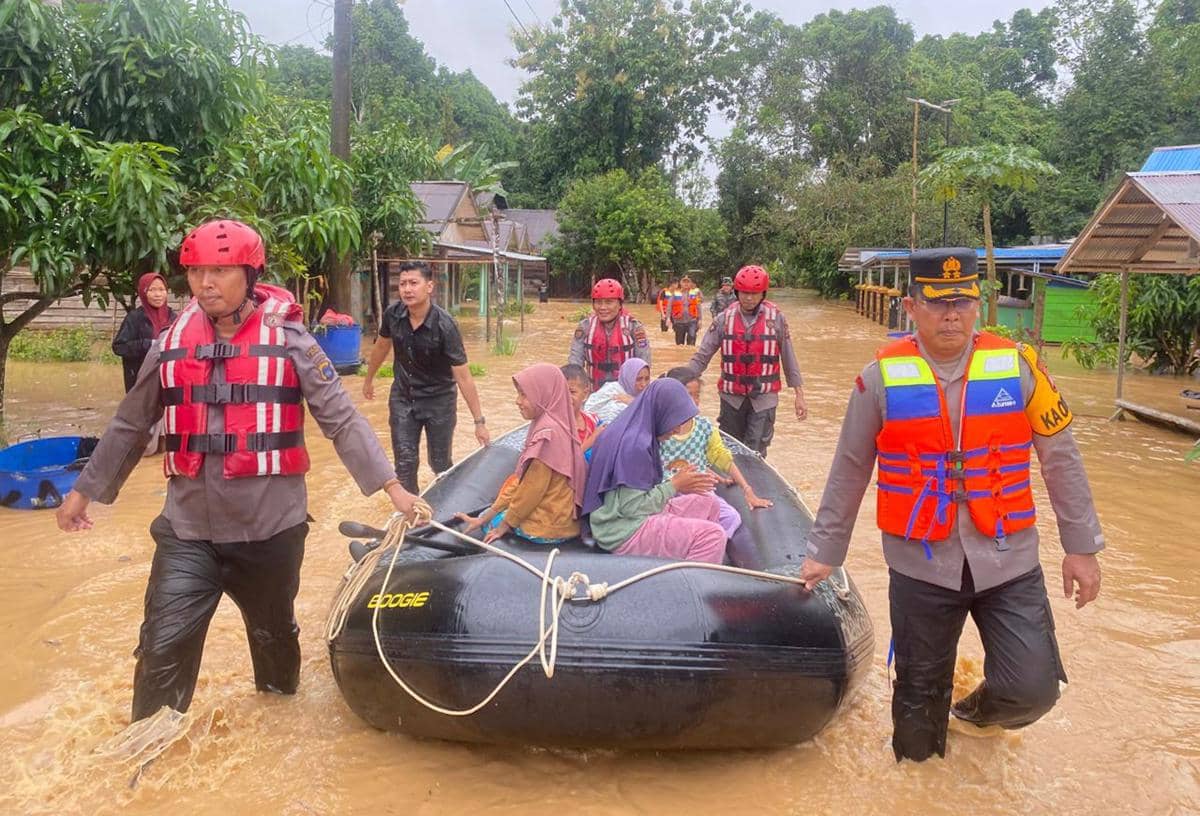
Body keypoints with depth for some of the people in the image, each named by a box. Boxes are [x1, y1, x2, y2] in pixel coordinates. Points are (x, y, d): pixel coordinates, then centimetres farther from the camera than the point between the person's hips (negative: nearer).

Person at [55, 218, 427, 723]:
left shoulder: (288, 341, -6)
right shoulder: (171, 345, 4)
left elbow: (341, 420, -8)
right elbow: (130, 426, 14)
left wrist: (391, 486, -16)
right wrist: (85, 490, 19)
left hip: (271, 526, -2)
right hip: (187, 529, 2)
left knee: (273, 633, 18)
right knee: (163, 647, -3)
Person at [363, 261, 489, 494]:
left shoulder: (444, 325, -26)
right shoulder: (393, 314, -13)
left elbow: (463, 377, -24)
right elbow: (382, 346, 9)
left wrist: (479, 421, -24)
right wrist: (369, 380, 22)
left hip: (438, 399, -3)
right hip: (402, 397, 3)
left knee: (440, 464, 8)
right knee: (405, 463, 3)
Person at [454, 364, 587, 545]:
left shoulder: (547, 432, -23)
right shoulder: (548, 425, 7)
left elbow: (532, 489, -19)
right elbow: (521, 480, 9)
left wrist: (503, 526, -5)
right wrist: (482, 519, 9)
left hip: (548, 527, -9)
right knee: (486, 516, 21)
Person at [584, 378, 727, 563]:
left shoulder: (639, 433, 8)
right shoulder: (634, 444, -22)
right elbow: (633, 508, -21)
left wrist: (684, 482, 2)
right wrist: (675, 484, -12)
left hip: (638, 514, 10)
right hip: (625, 532, -10)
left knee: (707, 503, 13)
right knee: (713, 535, -19)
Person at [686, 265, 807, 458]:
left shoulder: (776, 319, -4)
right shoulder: (724, 319, -2)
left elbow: (788, 358, 2)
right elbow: (702, 357, -2)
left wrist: (799, 394, 2)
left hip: (764, 398, -2)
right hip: (731, 397, 2)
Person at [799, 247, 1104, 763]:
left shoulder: (1017, 366, -3)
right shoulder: (882, 377, -5)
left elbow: (1060, 458, 5)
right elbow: (849, 471, 3)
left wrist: (1081, 546, 6)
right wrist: (824, 551, 7)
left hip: (1007, 561, 1)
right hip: (919, 565, 0)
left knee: (1032, 690, -3)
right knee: (919, 693, 12)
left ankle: (977, 711, 31)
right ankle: (915, 761, 41)